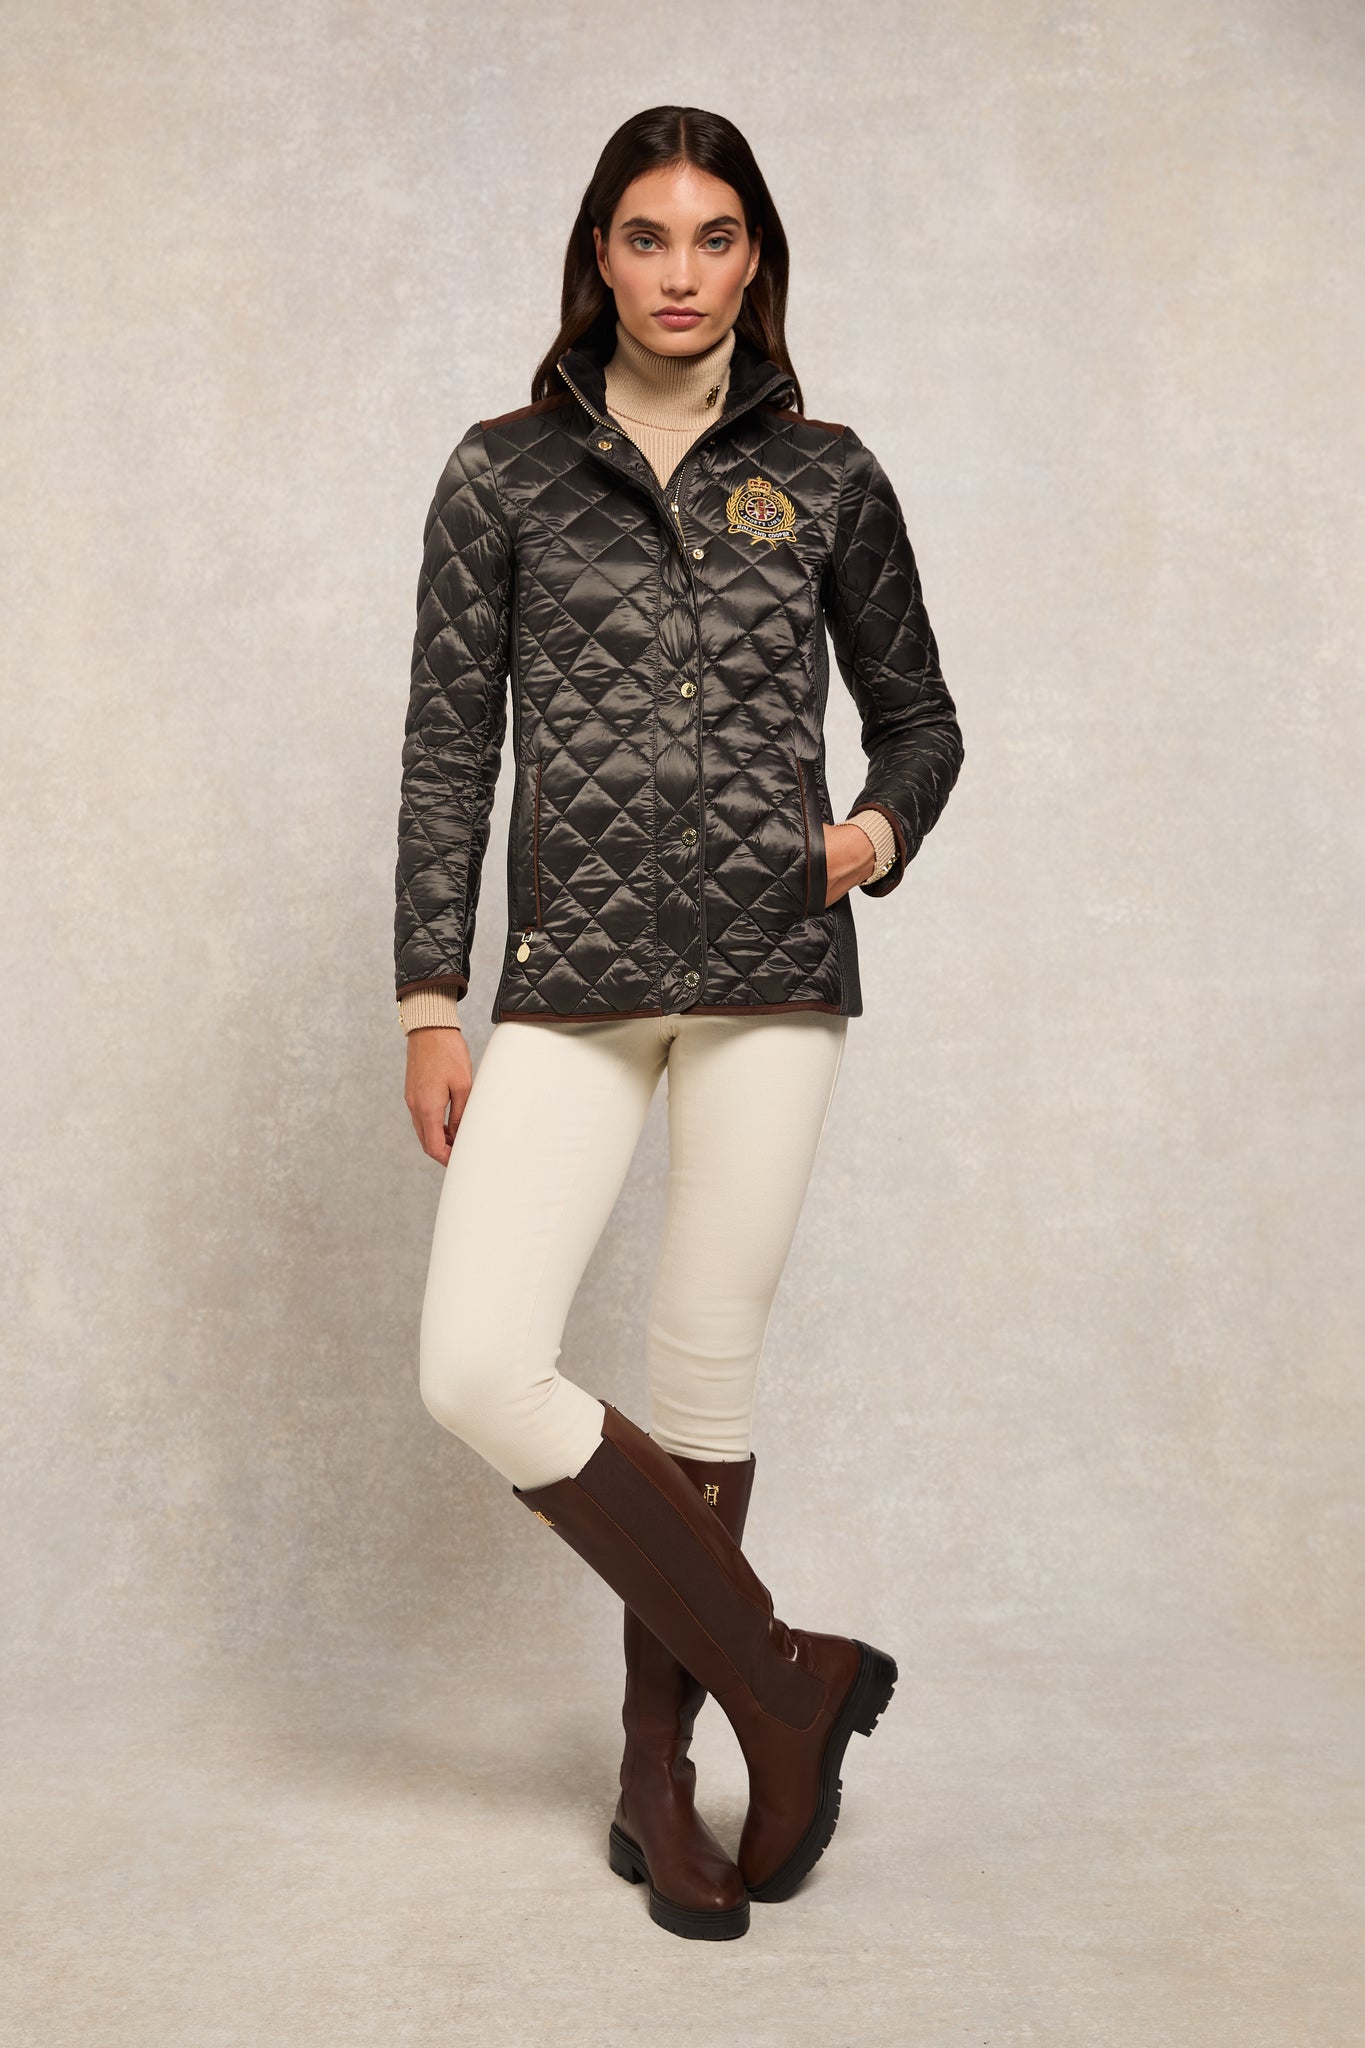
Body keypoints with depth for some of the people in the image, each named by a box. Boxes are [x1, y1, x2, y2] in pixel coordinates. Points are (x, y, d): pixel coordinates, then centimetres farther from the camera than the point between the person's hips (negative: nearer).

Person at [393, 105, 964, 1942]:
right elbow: (448, 749, 4)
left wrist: (883, 829, -5)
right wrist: (431, 1003, -1)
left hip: (774, 978, 0)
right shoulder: (505, 475, 7)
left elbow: (919, 713, 17)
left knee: (708, 1376, 5)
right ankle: (790, 1682, 6)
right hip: (573, 985, 1)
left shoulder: (827, 479, 8)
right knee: (478, 1371, -13)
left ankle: (659, 1762, 26)